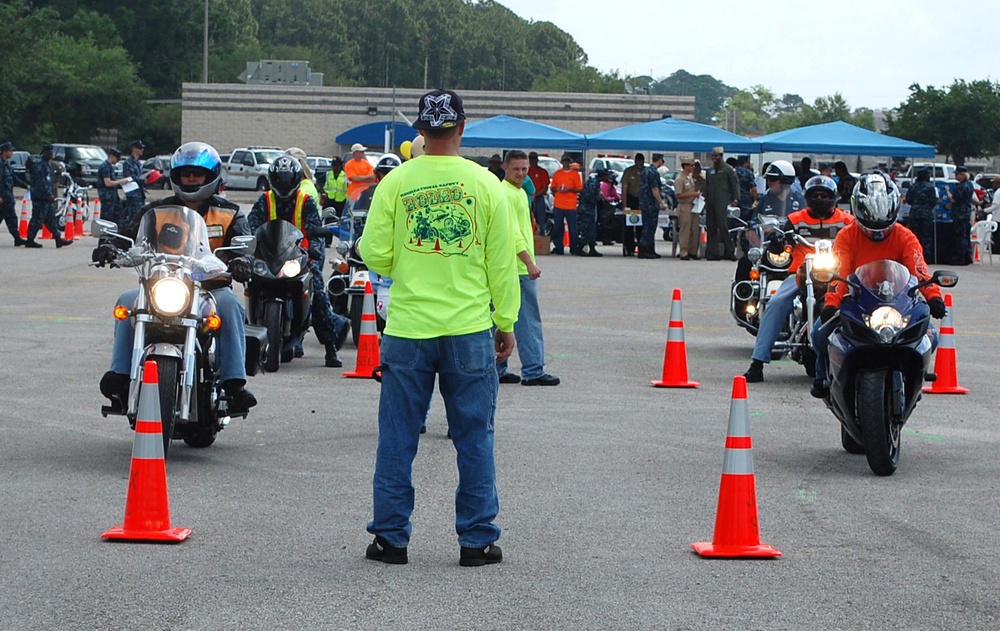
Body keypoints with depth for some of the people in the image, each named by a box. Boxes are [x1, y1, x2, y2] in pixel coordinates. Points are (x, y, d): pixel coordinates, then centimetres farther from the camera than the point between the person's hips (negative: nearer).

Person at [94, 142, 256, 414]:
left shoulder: (228, 214, 11)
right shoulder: (157, 211, 15)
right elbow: (130, 234, 4)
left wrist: (240, 260, -29)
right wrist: (108, 245, -21)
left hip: (211, 288, -2)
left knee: (229, 304, -34)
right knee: (127, 301, -25)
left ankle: (234, 382, -37)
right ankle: (120, 374, -25)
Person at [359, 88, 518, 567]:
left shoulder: (396, 182, -3)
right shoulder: (486, 184, -2)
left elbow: (374, 255, -2)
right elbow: (501, 263, 1)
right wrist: (506, 322, 11)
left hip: (407, 329, 0)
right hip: (469, 329, 0)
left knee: (397, 437, 8)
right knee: (474, 437, 8)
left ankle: (390, 537, 12)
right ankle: (477, 540, 10)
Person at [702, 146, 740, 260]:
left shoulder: (728, 169, 1)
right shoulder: (710, 171, 19)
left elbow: (735, 184, -2)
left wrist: (735, 199, -11)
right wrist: (705, 201, 14)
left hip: (722, 203, -6)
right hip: (711, 203, 6)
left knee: (723, 227, -13)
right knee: (711, 228, 4)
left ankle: (729, 251, -8)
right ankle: (712, 252, 6)